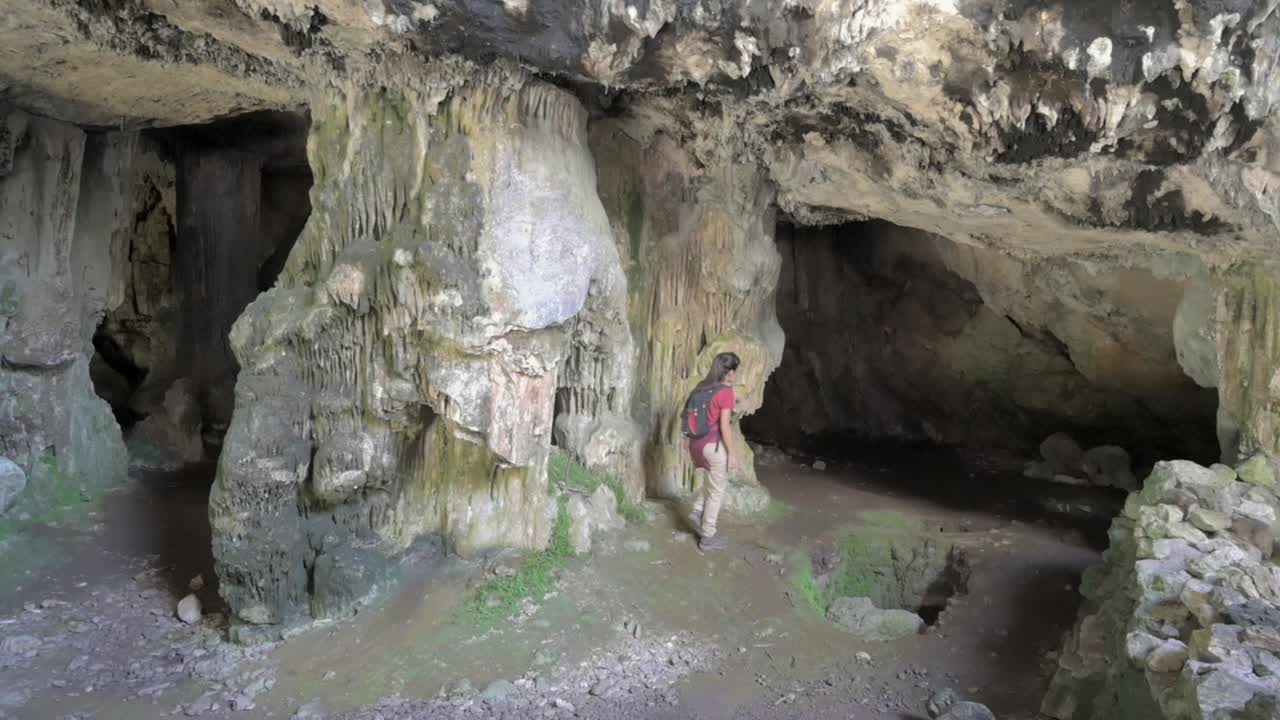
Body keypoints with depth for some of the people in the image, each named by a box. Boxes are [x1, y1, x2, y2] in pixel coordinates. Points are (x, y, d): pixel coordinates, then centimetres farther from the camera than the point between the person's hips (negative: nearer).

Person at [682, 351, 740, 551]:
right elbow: (724, 426, -17)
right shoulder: (726, 392, -15)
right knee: (718, 490, 7)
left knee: (715, 479, 31)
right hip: (714, 444, -8)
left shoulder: (703, 387, 7)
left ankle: (697, 511, 21)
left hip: (696, 442, 8)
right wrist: (732, 453, -11)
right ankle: (708, 537, 13)